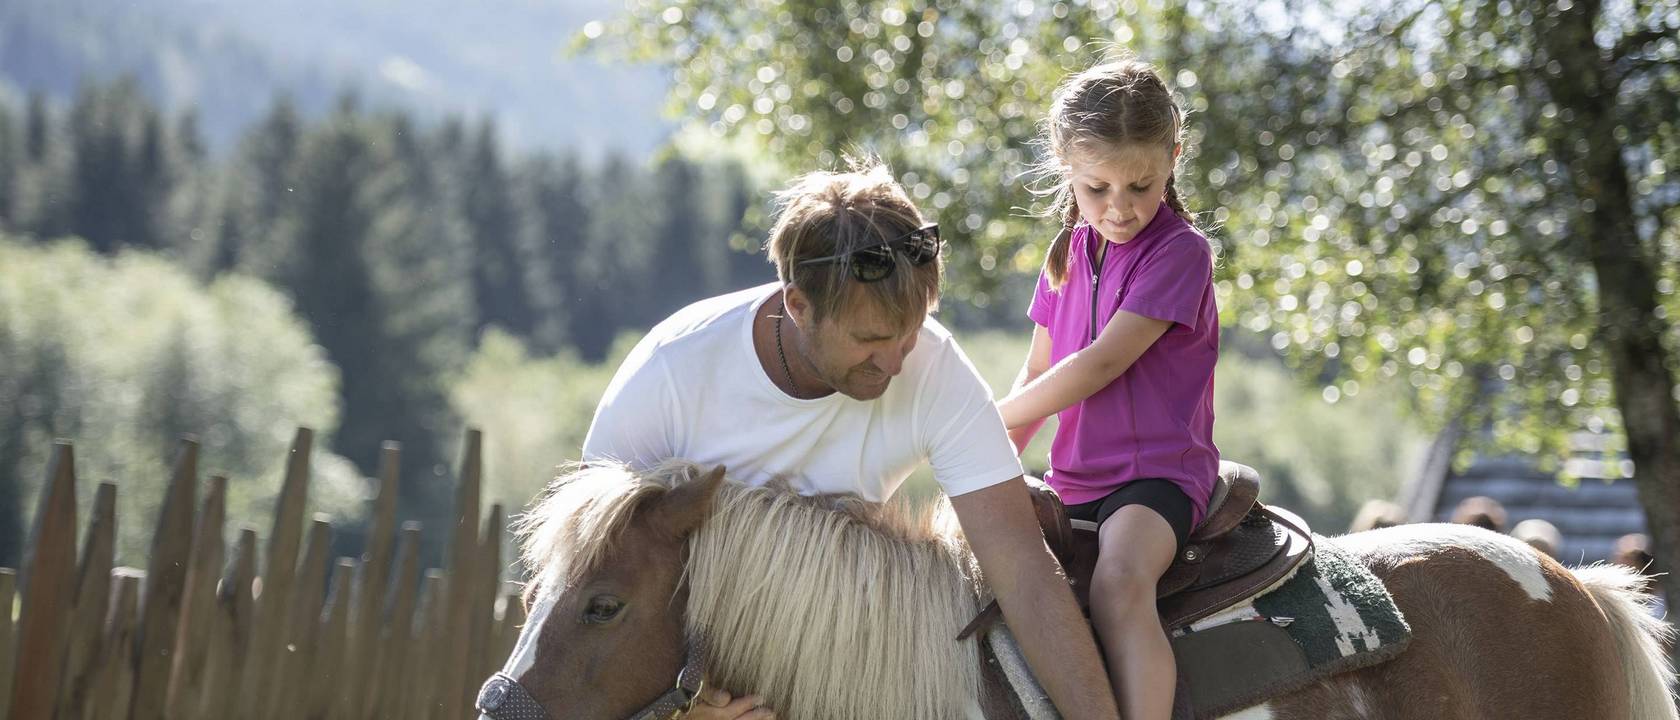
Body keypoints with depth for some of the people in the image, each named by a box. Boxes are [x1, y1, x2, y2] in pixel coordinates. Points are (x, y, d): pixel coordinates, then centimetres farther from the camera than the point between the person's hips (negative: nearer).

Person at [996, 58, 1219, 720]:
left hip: (1157, 474, -8)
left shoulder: (1180, 252, -11)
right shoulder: (1070, 253, 13)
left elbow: (1098, 366, -16)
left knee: (1118, 585, -34)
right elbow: (1038, 377, 17)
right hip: (1073, 482, 8)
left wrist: (991, 423, -7)